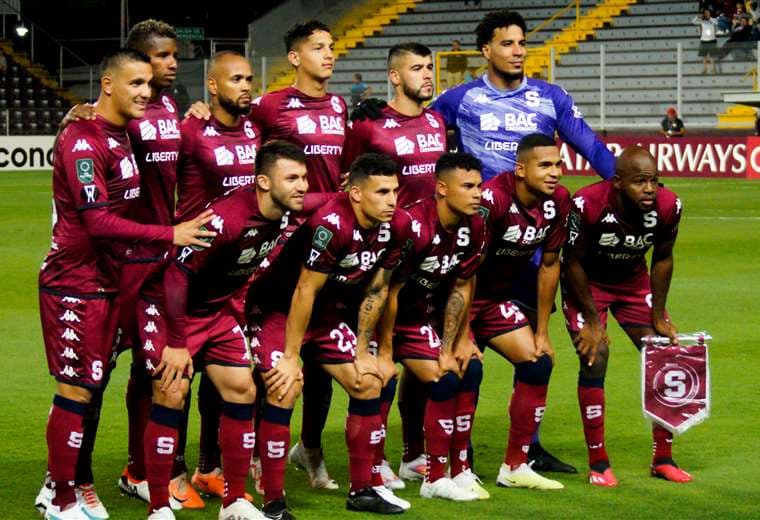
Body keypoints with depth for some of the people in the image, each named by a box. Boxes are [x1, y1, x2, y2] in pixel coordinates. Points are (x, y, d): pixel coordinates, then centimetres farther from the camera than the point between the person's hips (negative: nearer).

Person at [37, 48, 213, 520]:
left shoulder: (125, 135, 10)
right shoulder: (82, 141, -18)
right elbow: (99, 221, -24)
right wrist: (170, 234, -23)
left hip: (109, 283, 8)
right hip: (75, 287, -8)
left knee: (93, 389, 12)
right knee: (76, 391, -3)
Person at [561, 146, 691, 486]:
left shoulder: (668, 207, -22)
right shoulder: (587, 205, -34)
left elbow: (662, 260, -4)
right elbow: (573, 262, -20)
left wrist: (658, 317, -3)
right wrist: (592, 319, -17)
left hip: (633, 280, 4)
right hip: (587, 283, -4)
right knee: (595, 360, -18)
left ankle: (663, 459, 11)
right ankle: (598, 463, -7)